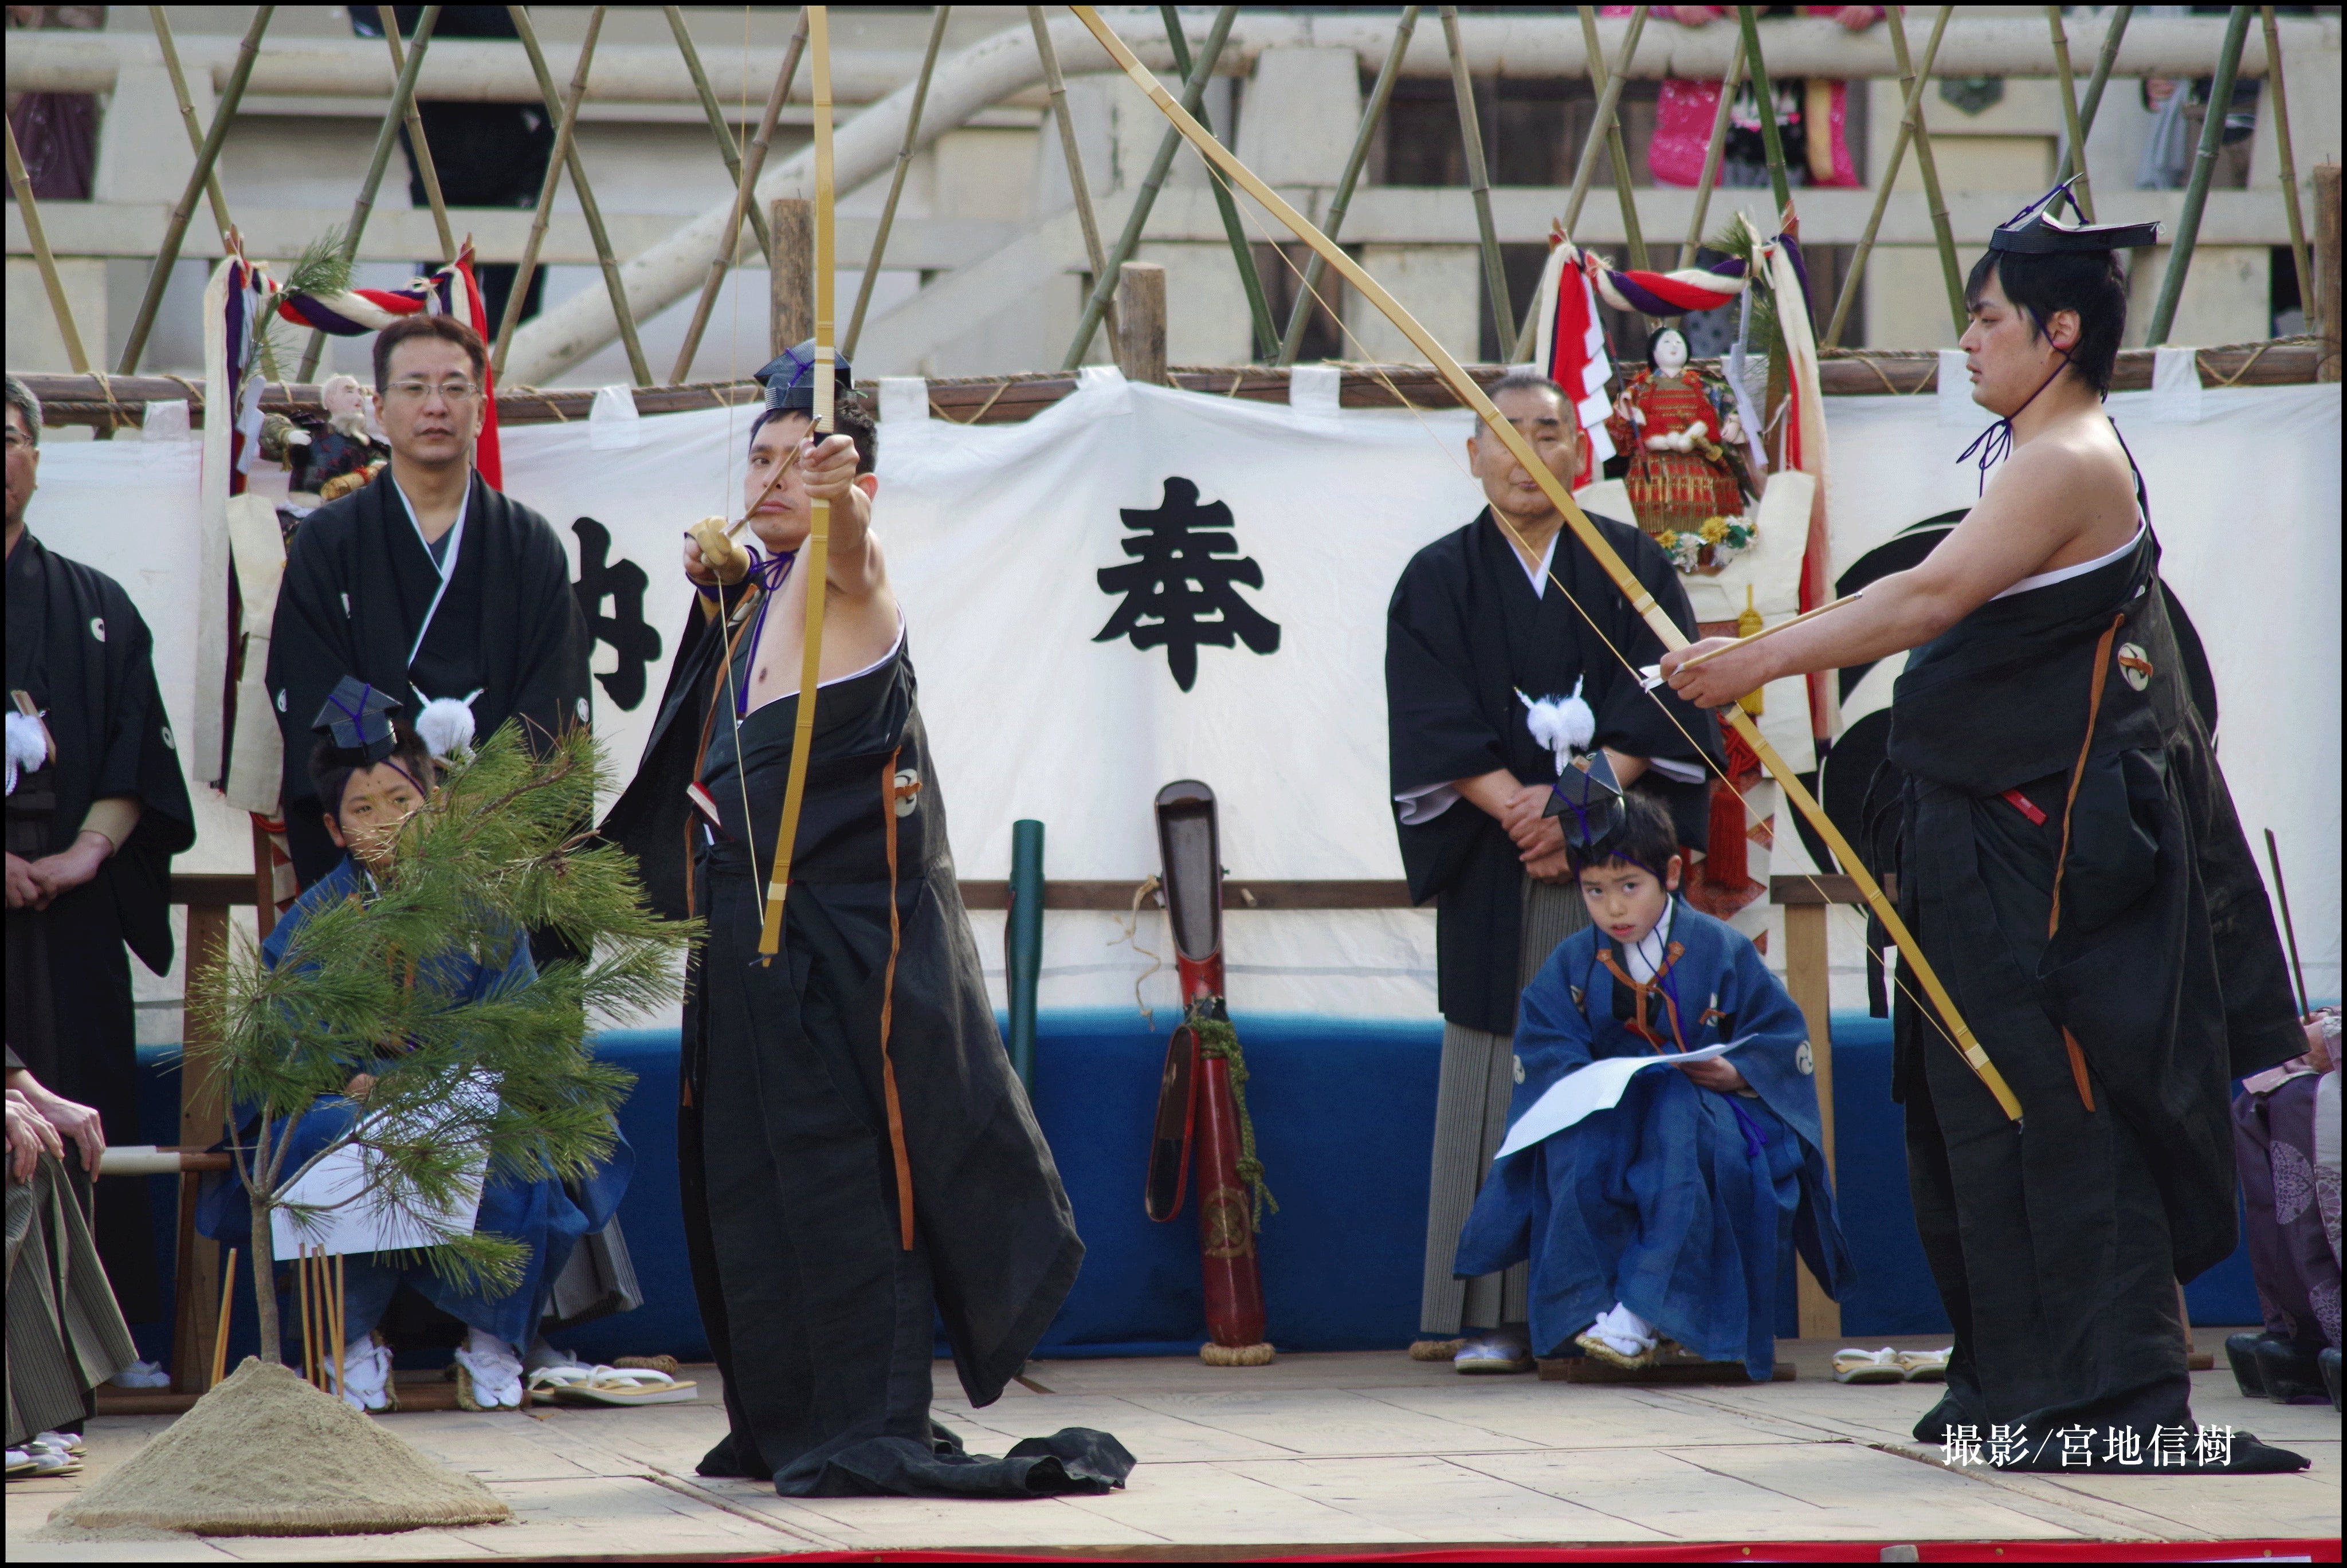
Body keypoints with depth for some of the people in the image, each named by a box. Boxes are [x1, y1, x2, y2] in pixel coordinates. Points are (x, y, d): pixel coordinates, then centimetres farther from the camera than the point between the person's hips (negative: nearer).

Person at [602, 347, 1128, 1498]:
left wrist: (837, 491, -56)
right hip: (752, 918, 9)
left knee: (841, 1159, -10)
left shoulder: (847, 578, -9)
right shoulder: (756, 591, 15)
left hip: (842, 919, -9)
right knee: (750, 1165, 11)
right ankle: (782, 1419, 18)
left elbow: (850, 542, -35)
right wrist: (720, 582, 21)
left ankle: (868, 1426, -9)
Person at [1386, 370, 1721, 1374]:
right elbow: (1432, 726, -1)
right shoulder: (1438, 582, 10)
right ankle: (1492, 1315, -5)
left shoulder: (1632, 565, 11)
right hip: (1493, 870, 0)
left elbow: (1661, 704, 0)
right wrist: (1514, 804, -16)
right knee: (1503, 1080, -4)